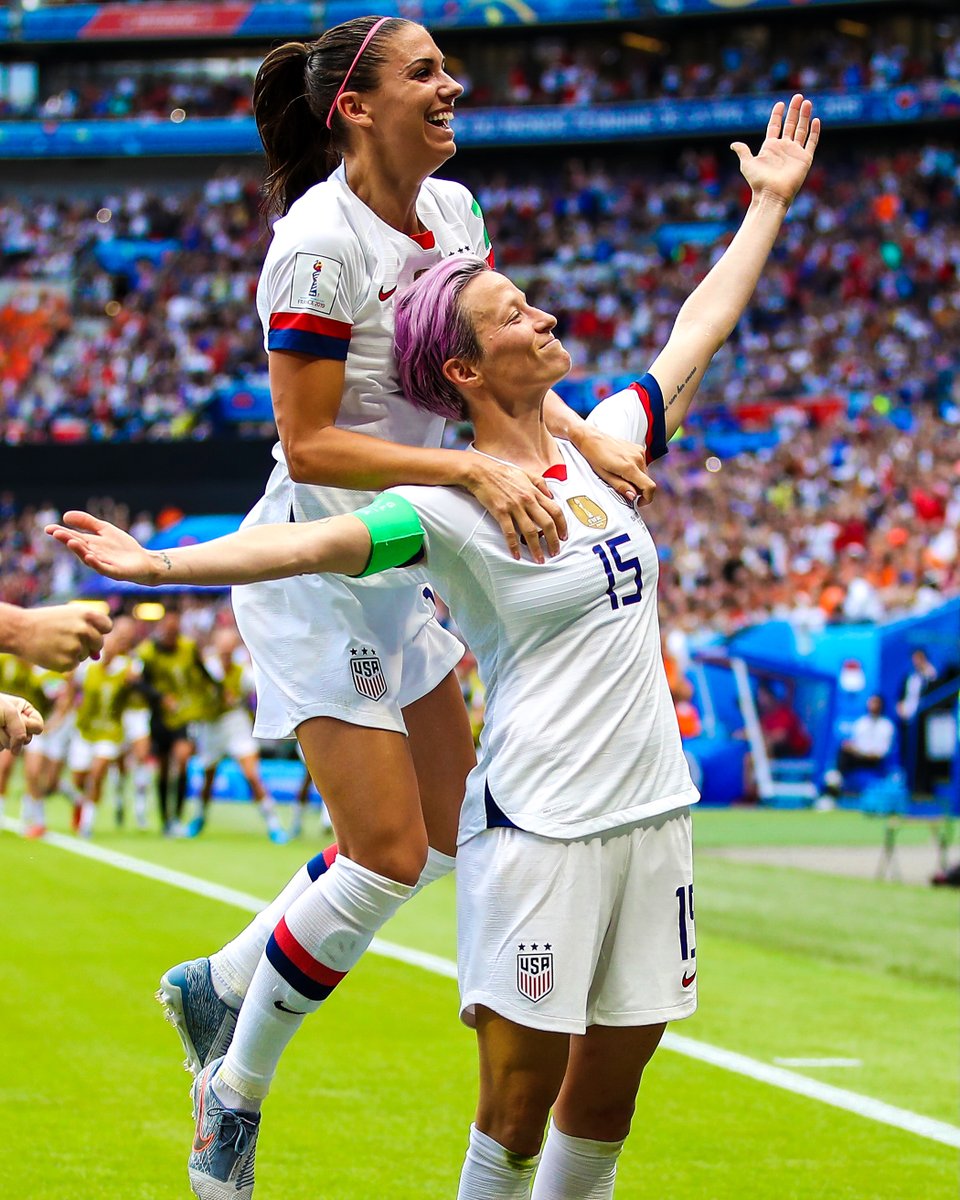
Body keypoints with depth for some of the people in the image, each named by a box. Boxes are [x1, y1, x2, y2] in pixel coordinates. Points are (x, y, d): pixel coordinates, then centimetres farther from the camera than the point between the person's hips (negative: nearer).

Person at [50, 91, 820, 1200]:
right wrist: (158, 564, -34)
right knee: (519, 1100, -5)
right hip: (537, 825, -6)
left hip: (650, 812, 6)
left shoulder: (599, 445, 10)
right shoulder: (451, 508, -10)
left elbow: (699, 332, 22)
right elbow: (313, 540, -22)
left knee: (606, 1096, 9)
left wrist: (769, 202, 30)